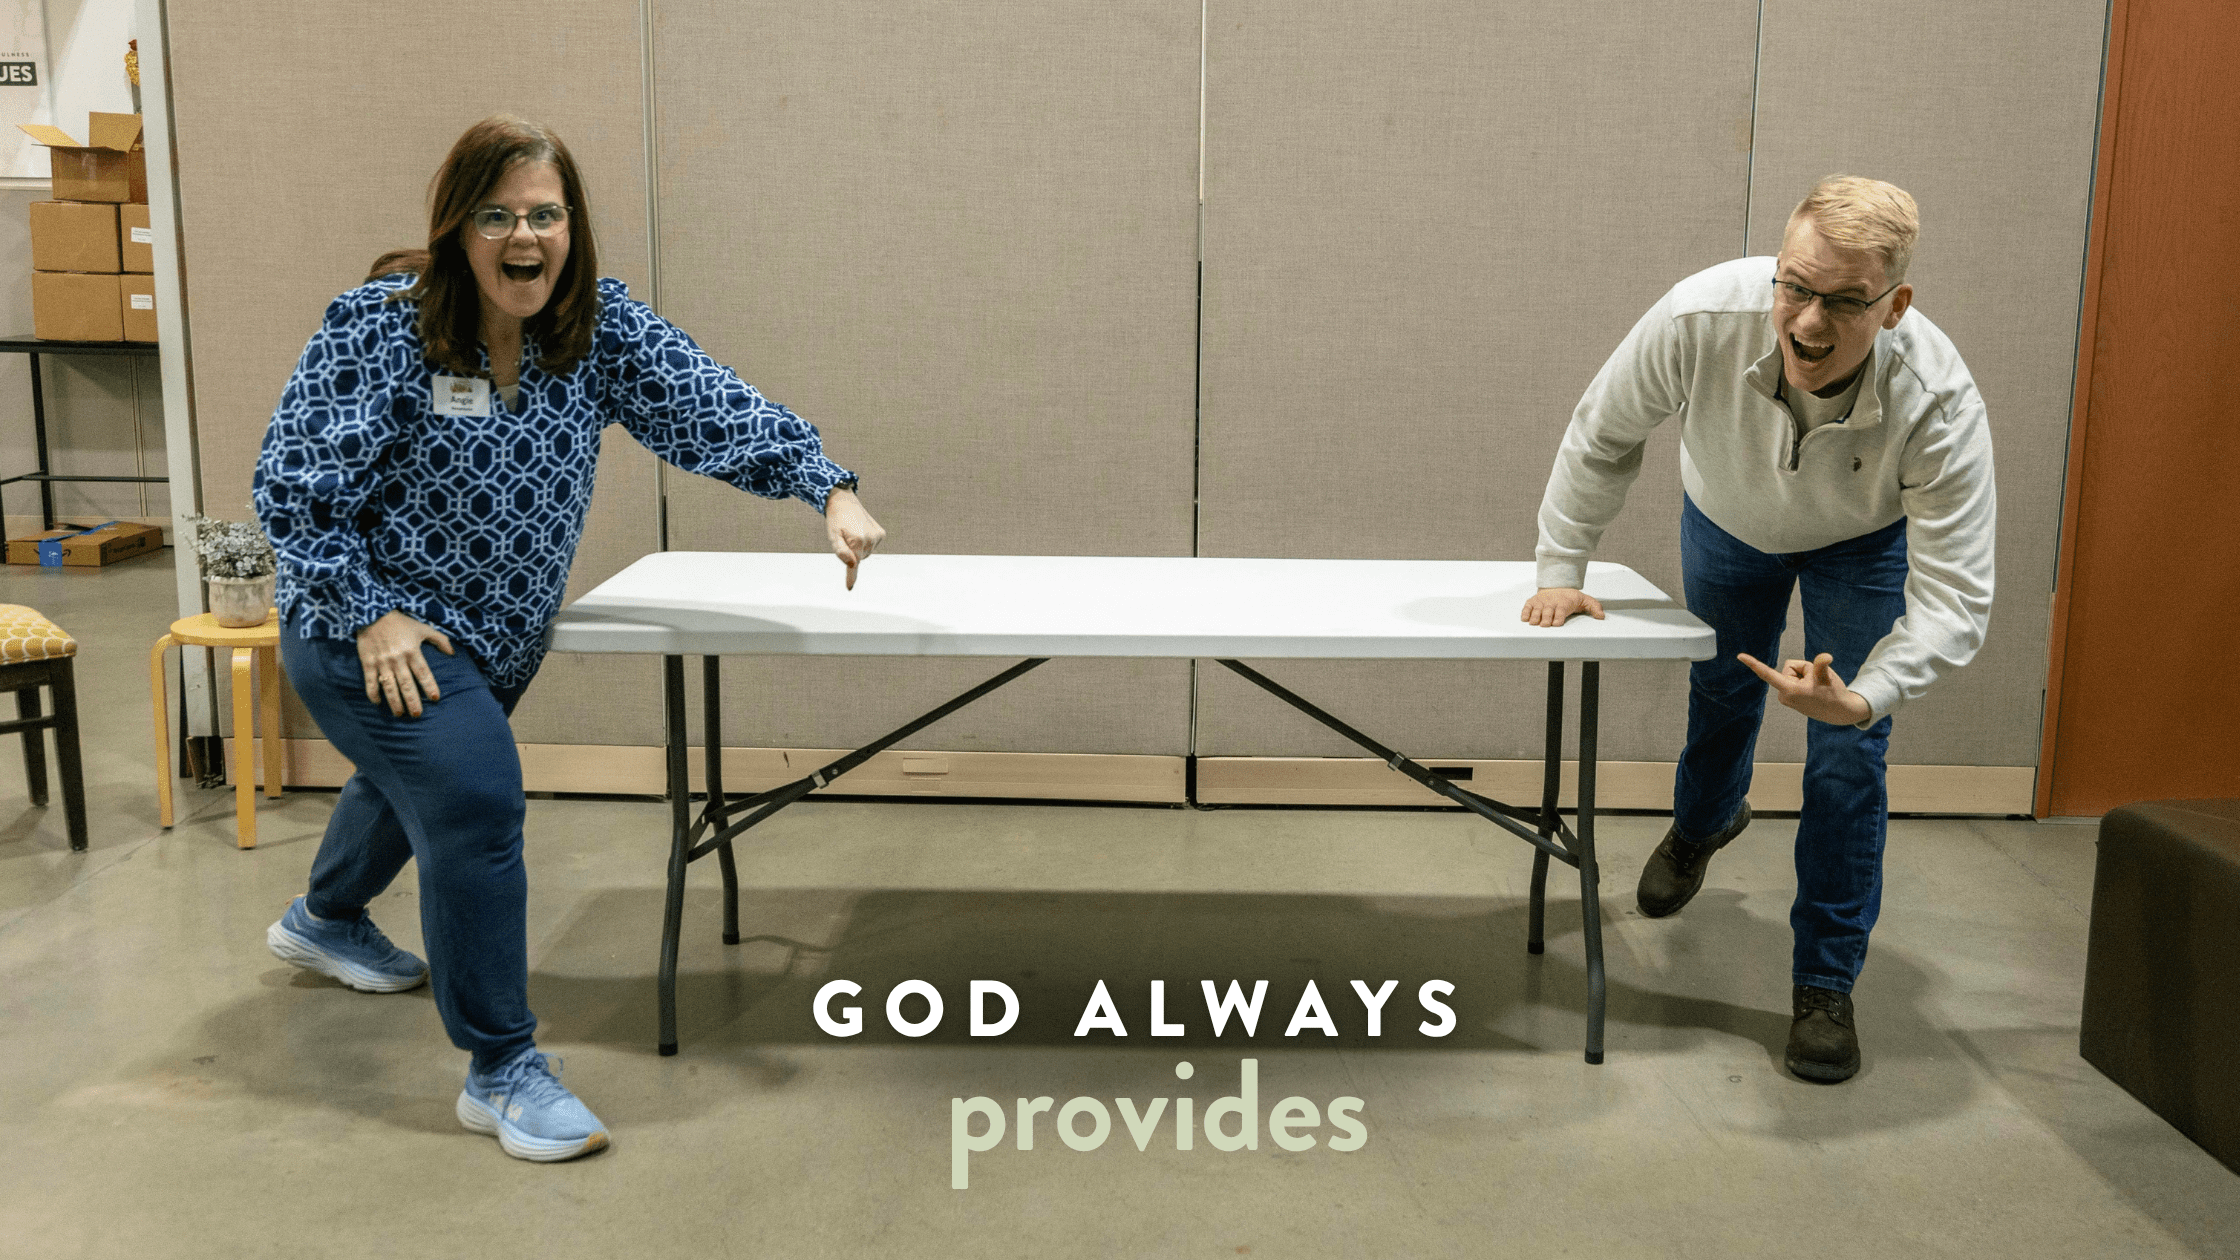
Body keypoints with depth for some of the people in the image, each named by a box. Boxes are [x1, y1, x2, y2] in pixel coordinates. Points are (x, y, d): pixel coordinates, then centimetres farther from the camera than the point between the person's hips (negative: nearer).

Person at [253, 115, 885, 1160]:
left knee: (414, 778, 30)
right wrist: (369, 614, -23)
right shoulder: (377, 326, -20)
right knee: (476, 800, -23)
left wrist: (830, 488, -33)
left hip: (499, 640, 7)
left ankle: (327, 920, 63)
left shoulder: (602, 326, -9)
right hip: (371, 635, -7)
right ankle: (500, 1073, -8)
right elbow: (290, 488, -16)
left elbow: (714, 409, -19)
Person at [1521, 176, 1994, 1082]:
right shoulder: (1702, 319, -40)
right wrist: (1562, 569, -15)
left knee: (1847, 759, -8)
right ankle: (1701, 823, 58)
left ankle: (1825, 985, 9)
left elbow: (1955, 597, -38)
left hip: (1864, 540, -2)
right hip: (1728, 516, 2)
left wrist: (1865, 696, -54)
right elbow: (1601, 437, -20)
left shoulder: (1940, 403, -42)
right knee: (1722, 691, 23)